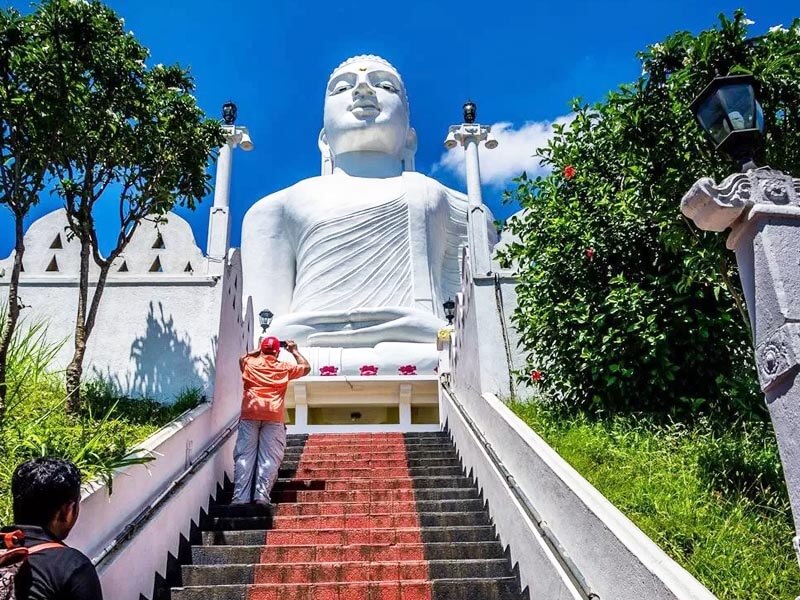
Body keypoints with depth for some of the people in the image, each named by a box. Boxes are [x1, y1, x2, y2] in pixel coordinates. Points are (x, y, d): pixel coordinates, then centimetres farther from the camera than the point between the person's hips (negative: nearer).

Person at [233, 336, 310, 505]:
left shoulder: (250, 364, 19)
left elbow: (242, 358, 43)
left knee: (244, 456, -4)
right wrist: (294, 351, 41)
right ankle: (262, 496, -19)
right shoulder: (284, 368, 16)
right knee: (269, 458, -6)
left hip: (249, 414, 1)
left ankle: (240, 499, -14)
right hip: (273, 416, -1)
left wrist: (258, 350, 48)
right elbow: (306, 367, 31)